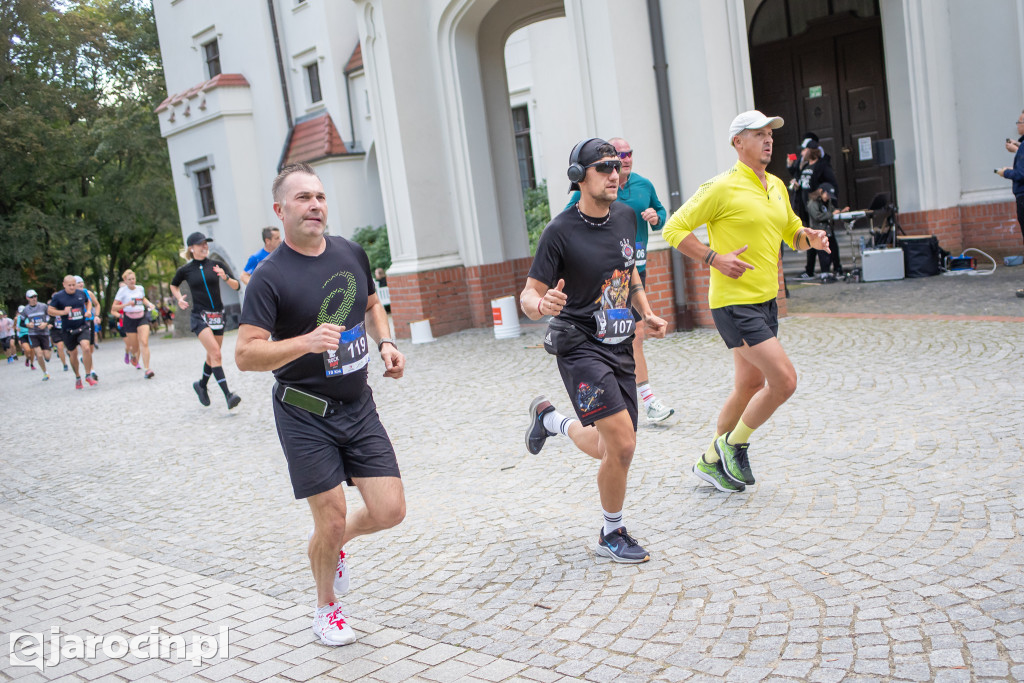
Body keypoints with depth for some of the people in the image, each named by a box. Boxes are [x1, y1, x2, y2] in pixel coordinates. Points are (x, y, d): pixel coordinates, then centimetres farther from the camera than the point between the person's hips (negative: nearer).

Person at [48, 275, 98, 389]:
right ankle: (77, 377, 31)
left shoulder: (81, 293, 2)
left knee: (86, 348, -22)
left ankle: (88, 375, -10)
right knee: (73, 354, 10)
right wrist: (63, 312, -18)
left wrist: (88, 311, 2)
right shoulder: (58, 296, -5)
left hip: (82, 327, 0)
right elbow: (50, 310, -2)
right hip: (68, 330, 0)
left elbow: (88, 302, 22)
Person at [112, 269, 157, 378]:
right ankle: (131, 352, 44)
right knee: (135, 347, 4)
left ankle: (147, 369, -19)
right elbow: (113, 308, -7)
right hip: (129, 319, -2)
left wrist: (149, 304, 12)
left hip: (142, 317, 2)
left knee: (144, 343, -15)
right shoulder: (122, 291, -4)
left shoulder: (140, 289, 9)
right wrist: (126, 304, -21)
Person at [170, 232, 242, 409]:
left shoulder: (217, 265, 2)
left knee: (212, 355, 13)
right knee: (215, 353, -18)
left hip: (217, 315, 3)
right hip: (199, 316, -3)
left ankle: (202, 385, 39)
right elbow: (173, 285, 21)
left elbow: (236, 286, -3)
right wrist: (179, 298, 3)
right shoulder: (185, 270, 1)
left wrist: (225, 277, -22)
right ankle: (228, 395, -23)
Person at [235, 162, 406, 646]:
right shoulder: (270, 276, -14)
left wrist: (386, 343, 3)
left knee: (390, 510, -1)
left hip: (359, 407, 5)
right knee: (331, 519, -1)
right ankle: (326, 608, 29)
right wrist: (306, 342, -34)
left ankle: (333, 544, 34)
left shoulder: (352, 254, 4)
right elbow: (245, 354, -20)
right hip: (305, 415, -5)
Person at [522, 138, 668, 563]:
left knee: (612, 450, 12)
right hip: (580, 347, -7)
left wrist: (647, 313, 10)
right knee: (622, 444, -16)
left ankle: (549, 418, 41)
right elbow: (528, 295, -12)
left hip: (620, 345, 7)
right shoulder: (561, 231, -14)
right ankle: (612, 535, 9)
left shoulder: (625, 216, 5)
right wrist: (542, 306, -35)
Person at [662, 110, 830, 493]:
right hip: (733, 302, -9)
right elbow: (674, 229, -11)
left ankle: (712, 461, 31)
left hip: (766, 300, 9)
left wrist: (811, 238, 1)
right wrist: (715, 258, -19)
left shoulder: (777, 186, 12)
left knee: (750, 386, 15)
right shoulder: (722, 188, -12)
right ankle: (735, 444, 9)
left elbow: (792, 233, 24)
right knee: (784, 380, -13)